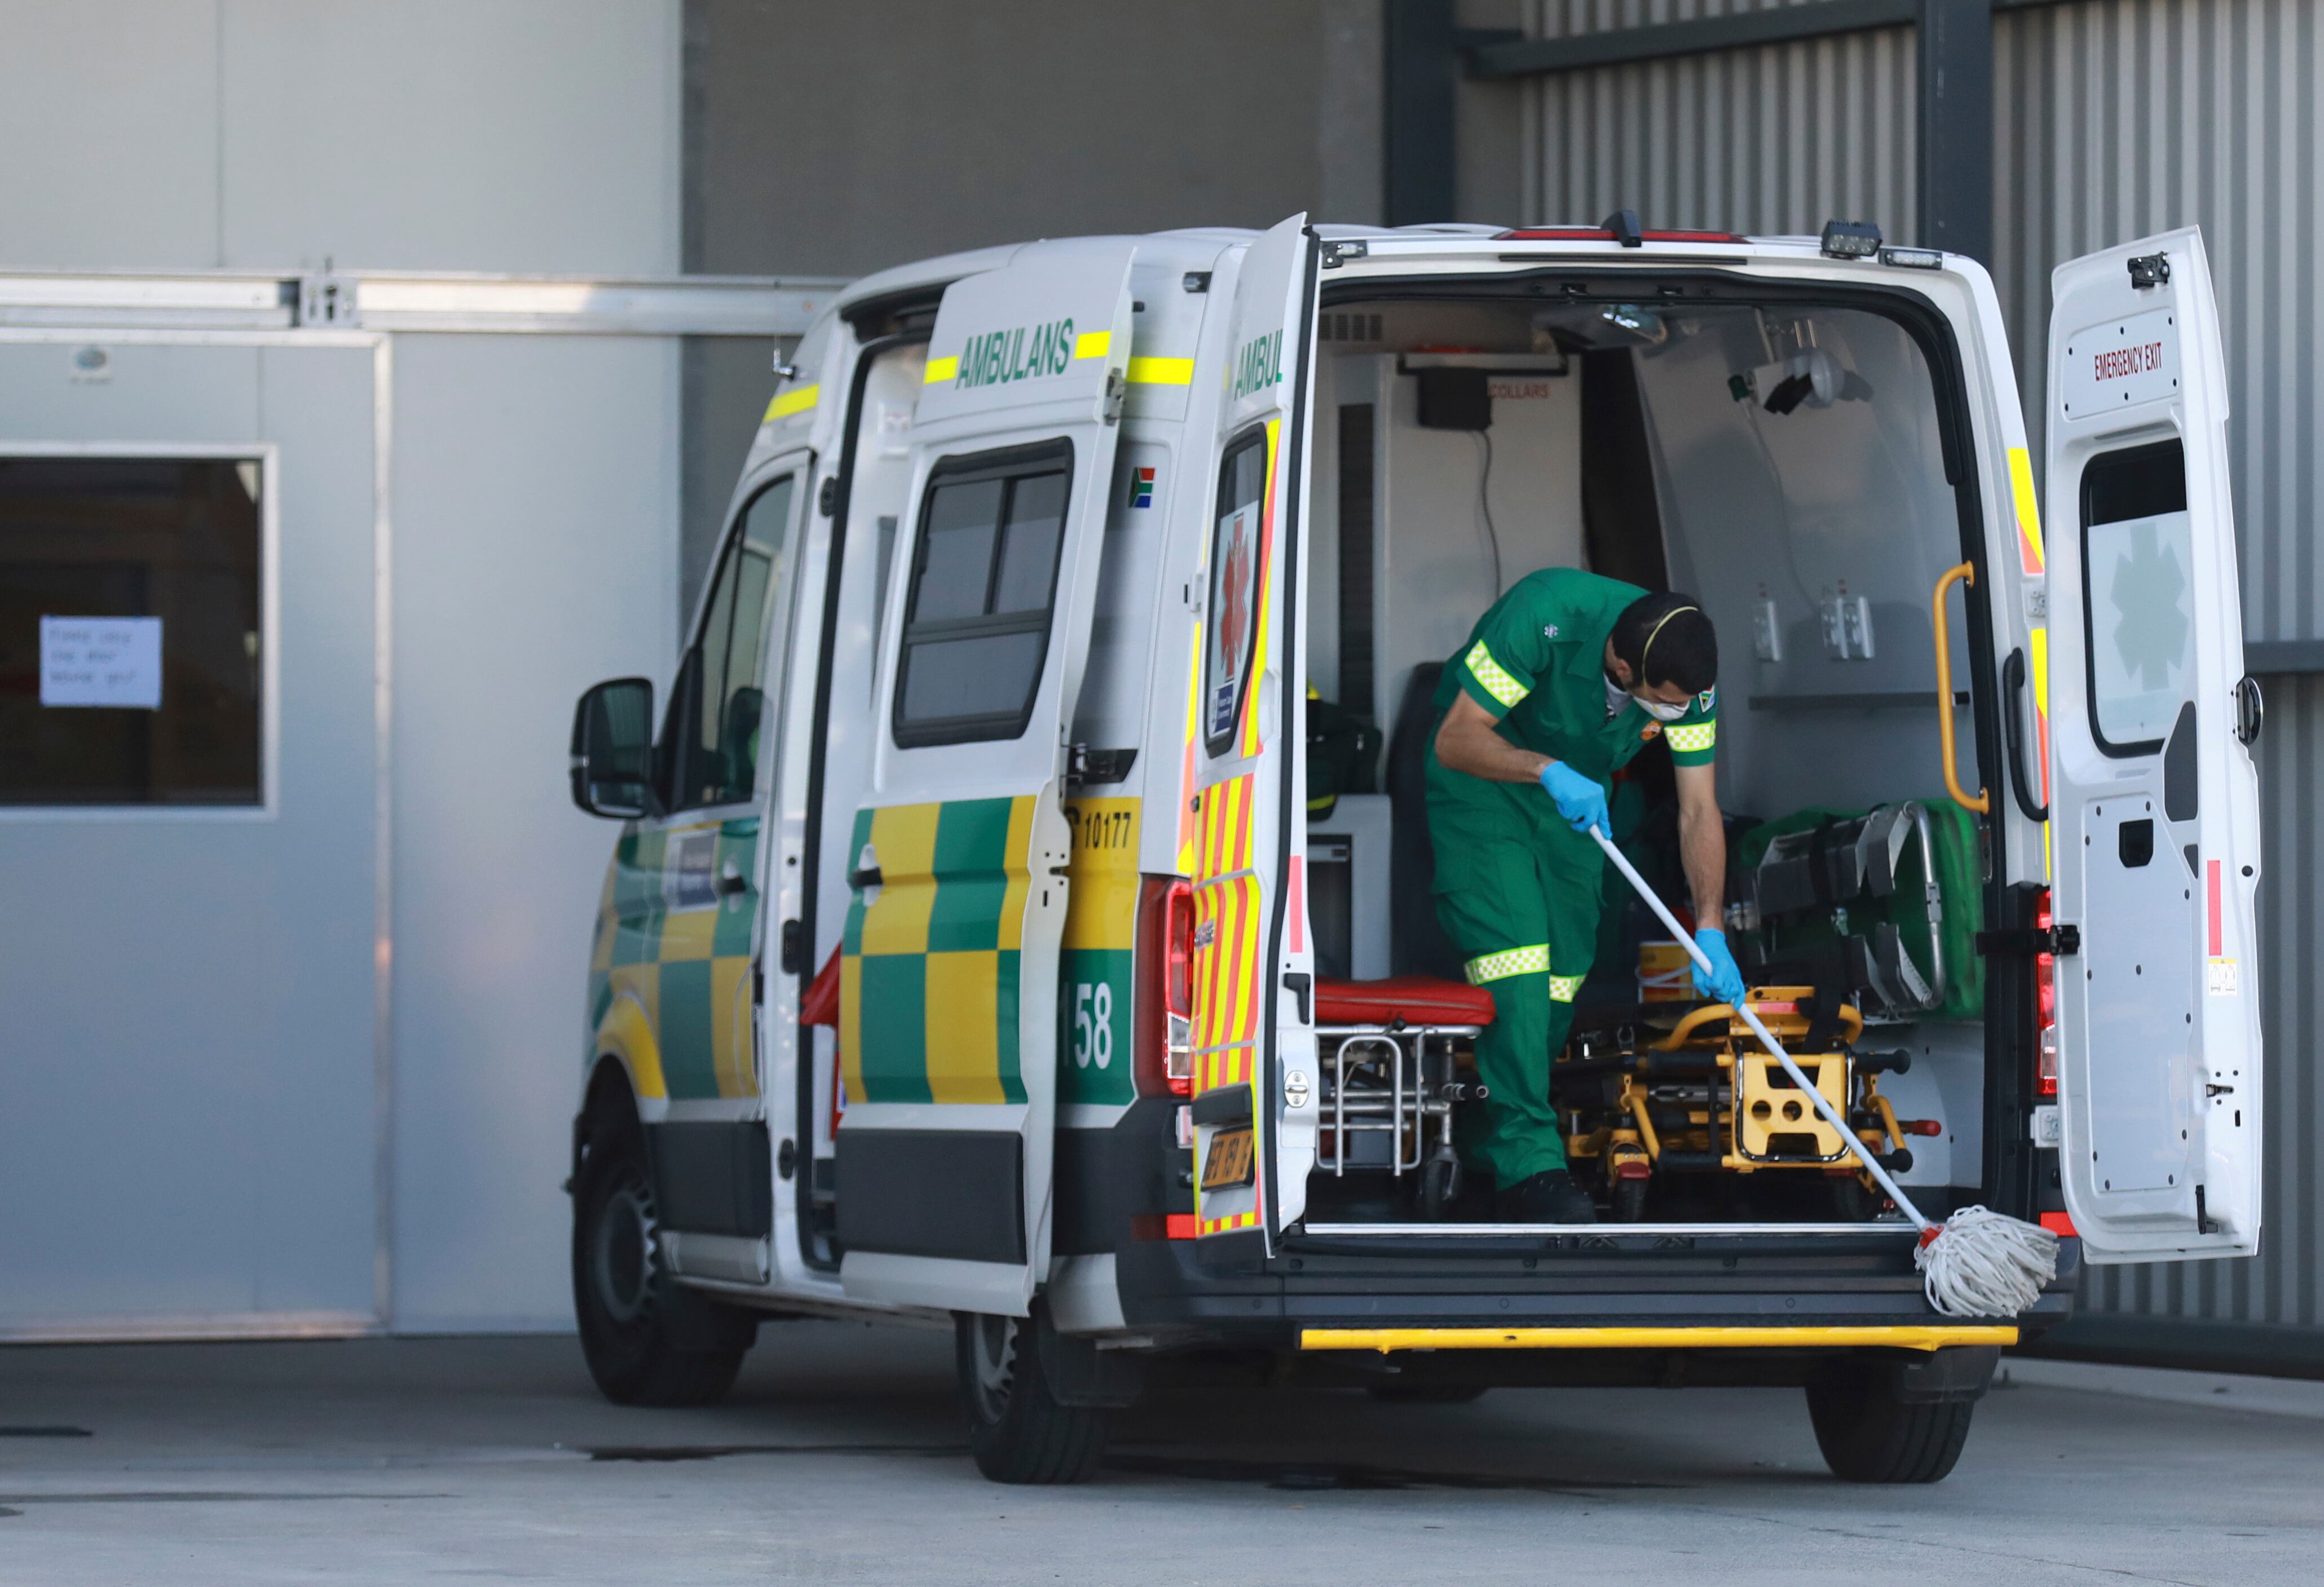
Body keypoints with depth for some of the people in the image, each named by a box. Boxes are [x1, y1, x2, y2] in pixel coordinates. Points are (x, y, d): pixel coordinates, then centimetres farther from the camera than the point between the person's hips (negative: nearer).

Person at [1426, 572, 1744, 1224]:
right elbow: (1455, 739, -29)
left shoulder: (1690, 677, -20)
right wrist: (1546, 769, -44)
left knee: (1564, 974, 2)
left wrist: (1710, 930, -23)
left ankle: (1494, 1136, 18)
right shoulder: (1544, 617, -36)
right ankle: (1526, 1165, -22)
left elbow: (1699, 810, -14)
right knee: (1515, 959, -19)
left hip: (1574, 797, 5)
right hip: (1481, 778, -5)